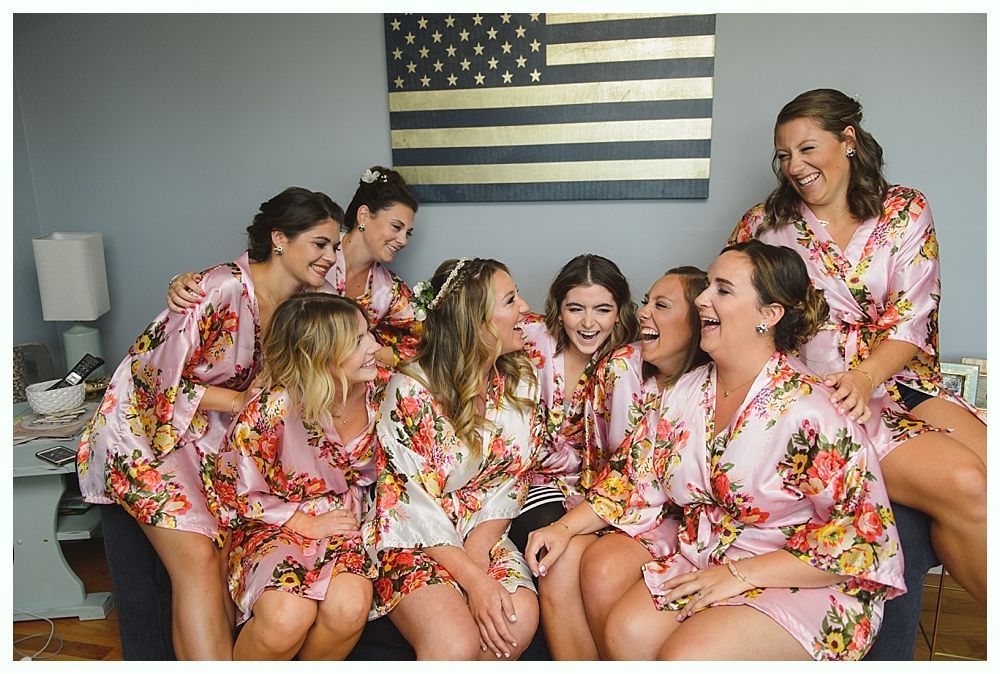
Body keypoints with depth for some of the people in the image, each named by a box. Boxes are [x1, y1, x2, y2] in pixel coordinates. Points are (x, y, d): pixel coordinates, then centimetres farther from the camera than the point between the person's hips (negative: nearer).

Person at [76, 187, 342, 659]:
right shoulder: (222, 289, -26)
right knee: (197, 559, -17)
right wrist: (242, 401, -13)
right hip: (145, 421, -6)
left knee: (224, 556, -7)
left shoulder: (300, 301, -2)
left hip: (211, 431, 6)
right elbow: (164, 383, -21)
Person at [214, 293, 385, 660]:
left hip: (343, 521, 3)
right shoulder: (274, 408, -22)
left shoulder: (380, 388, -10)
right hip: (276, 525, -3)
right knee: (287, 617, -31)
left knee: (349, 608, -28)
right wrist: (306, 523, -12)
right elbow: (235, 489, -8)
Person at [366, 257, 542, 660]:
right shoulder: (411, 390, -17)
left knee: (519, 619, -24)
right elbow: (412, 504, -17)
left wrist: (475, 557, -15)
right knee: (457, 645, -29)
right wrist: (473, 580, -22)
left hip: (481, 536, 5)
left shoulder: (519, 382, -2)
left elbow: (511, 482, -1)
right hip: (412, 539, -4)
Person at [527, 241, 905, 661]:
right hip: (703, 558, 6)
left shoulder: (809, 410, -19)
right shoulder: (687, 392, 3)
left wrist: (742, 573, -20)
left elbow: (862, 535, -19)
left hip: (804, 583, -5)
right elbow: (634, 477, 9)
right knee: (625, 632, -17)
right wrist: (566, 528, -3)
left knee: (685, 656, -26)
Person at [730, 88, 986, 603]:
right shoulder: (765, 224, 6)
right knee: (963, 487, -24)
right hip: (816, 396, -3)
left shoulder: (905, 212, 8)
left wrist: (865, 376, -18)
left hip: (899, 381, 3)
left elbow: (912, 319, -1)